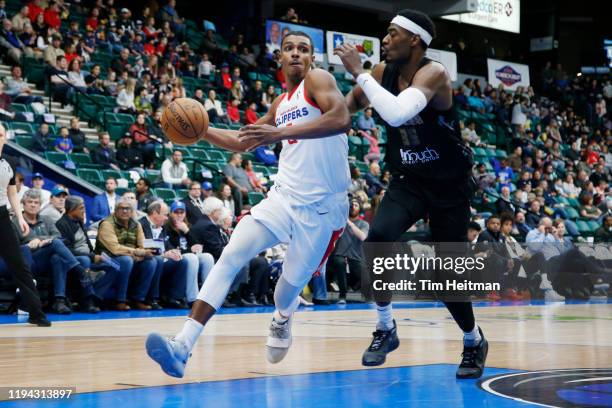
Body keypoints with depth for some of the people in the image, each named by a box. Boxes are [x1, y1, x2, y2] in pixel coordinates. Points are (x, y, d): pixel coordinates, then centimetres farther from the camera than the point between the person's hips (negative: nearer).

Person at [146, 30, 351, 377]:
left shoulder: (318, 79, -5)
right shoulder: (281, 105, 17)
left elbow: (341, 117, -26)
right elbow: (242, 142, 31)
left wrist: (281, 132, -36)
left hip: (321, 207, -6)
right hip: (285, 197, 6)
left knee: (289, 290, 3)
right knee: (231, 257, -14)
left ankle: (283, 317, 44)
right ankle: (183, 348, -20)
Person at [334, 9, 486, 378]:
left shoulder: (433, 73, -25)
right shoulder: (384, 72, -5)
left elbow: (397, 113, -43)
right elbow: (348, 105, 12)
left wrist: (359, 72, -35)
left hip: (449, 185, -4)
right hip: (408, 180, 4)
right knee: (378, 236, -24)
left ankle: (474, 341, 30)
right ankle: (386, 329, -7)